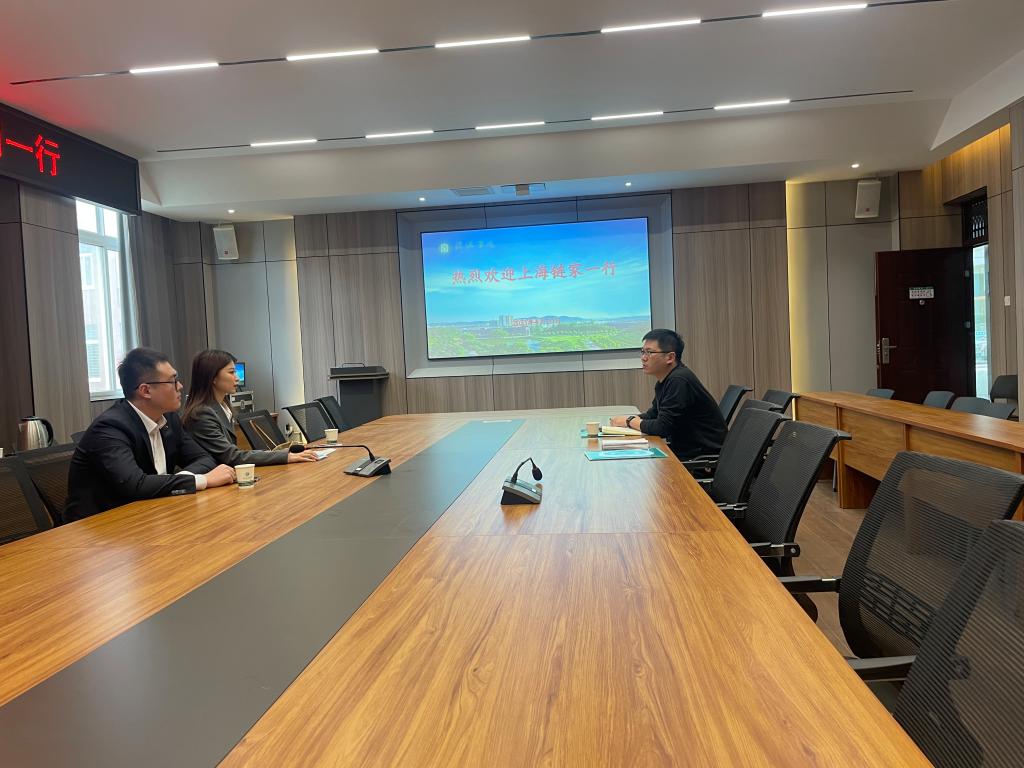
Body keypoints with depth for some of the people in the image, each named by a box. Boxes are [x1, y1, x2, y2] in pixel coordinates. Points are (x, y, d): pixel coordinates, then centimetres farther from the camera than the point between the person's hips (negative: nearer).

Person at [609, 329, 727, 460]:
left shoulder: (679, 381, -22)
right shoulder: (665, 379, 9)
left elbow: (662, 427, -22)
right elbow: (653, 413, 21)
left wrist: (629, 421, -7)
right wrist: (631, 419, 2)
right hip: (684, 447, 8)